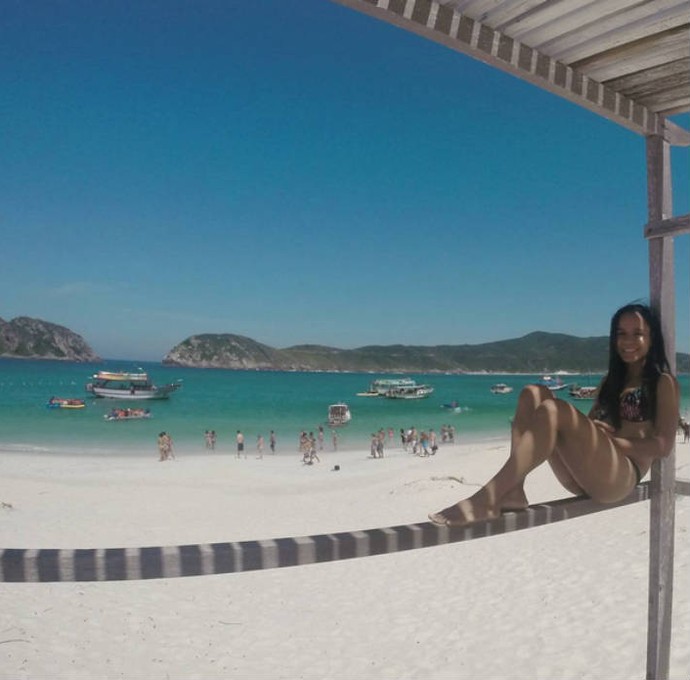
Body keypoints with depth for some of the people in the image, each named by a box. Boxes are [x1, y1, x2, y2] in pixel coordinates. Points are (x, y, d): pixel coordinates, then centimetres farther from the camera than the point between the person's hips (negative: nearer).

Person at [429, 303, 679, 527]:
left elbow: (662, 446, -3)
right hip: (581, 478, 6)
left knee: (554, 410, -31)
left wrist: (610, 438, -12)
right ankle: (512, 490, -31)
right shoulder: (611, 381, 26)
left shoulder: (663, 383, 7)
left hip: (622, 476, -6)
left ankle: (486, 500, -39)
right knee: (533, 393, -12)